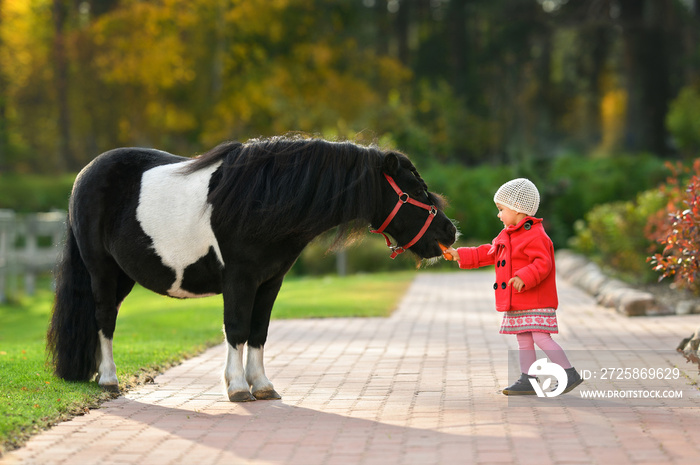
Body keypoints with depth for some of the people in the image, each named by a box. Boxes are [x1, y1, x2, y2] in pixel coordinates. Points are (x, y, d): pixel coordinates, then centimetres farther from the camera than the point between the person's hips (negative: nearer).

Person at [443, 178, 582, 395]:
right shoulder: (506, 236, 17)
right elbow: (486, 254, 25)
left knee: (541, 338, -14)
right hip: (516, 304, 10)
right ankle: (527, 380, 16)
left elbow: (543, 263, -23)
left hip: (536, 302, -10)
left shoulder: (535, 235, -14)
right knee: (523, 340, 11)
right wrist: (459, 255, 22)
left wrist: (524, 277, -36)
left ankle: (570, 374, -9)